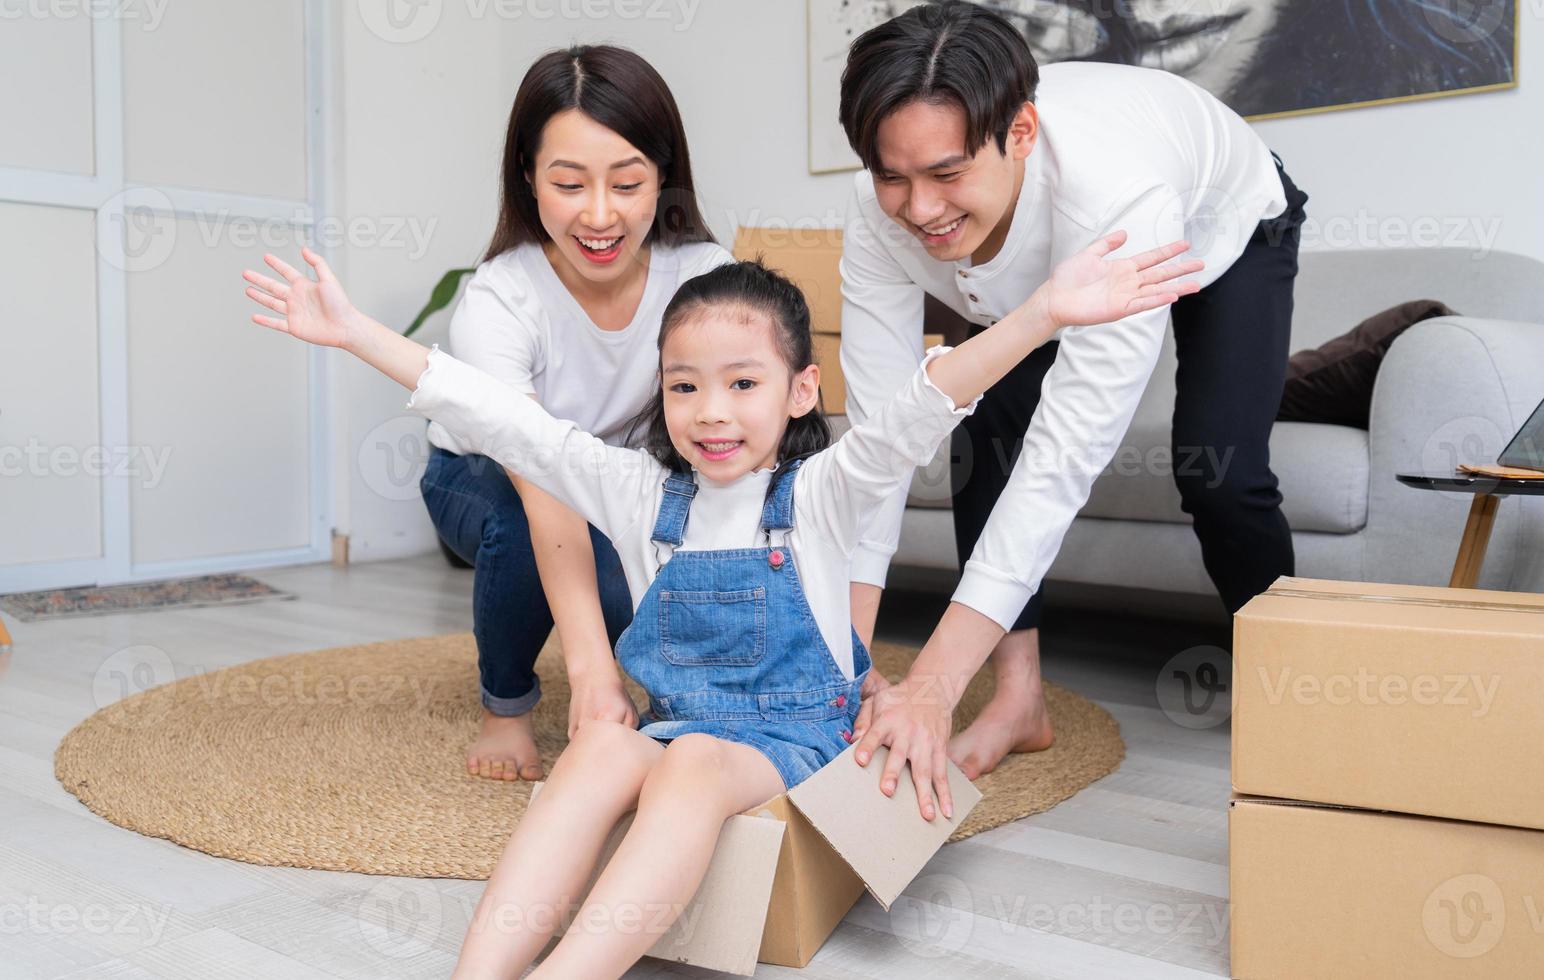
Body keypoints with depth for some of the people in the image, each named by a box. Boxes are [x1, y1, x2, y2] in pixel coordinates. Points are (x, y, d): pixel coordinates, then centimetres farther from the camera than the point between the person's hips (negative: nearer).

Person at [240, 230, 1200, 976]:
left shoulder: (817, 494, -2)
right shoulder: (640, 490, 6)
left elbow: (916, 416, -19)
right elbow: (499, 419, 5)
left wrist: (1044, 313, -34)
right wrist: (355, 331, 4)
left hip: (797, 739, -3)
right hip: (678, 728, 3)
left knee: (695, 763, -34)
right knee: (602, 747, -29)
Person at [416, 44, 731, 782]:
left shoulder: (702, 275, -24)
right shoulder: (499, 301, -32)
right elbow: (544, 486, -45)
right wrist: (592, 668, -55)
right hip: (481, 480, -2)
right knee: (518, 526, -37)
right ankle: (506, 705, -7)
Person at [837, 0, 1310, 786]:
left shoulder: (1118, 192, -48)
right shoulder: (883, 212, -34)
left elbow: (1067, 453, -51)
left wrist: (934, 684, -55)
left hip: (1228, 231, -3)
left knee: (1217, 469, -20)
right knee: (987, 433, -17)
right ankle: (1018, 699, -5)